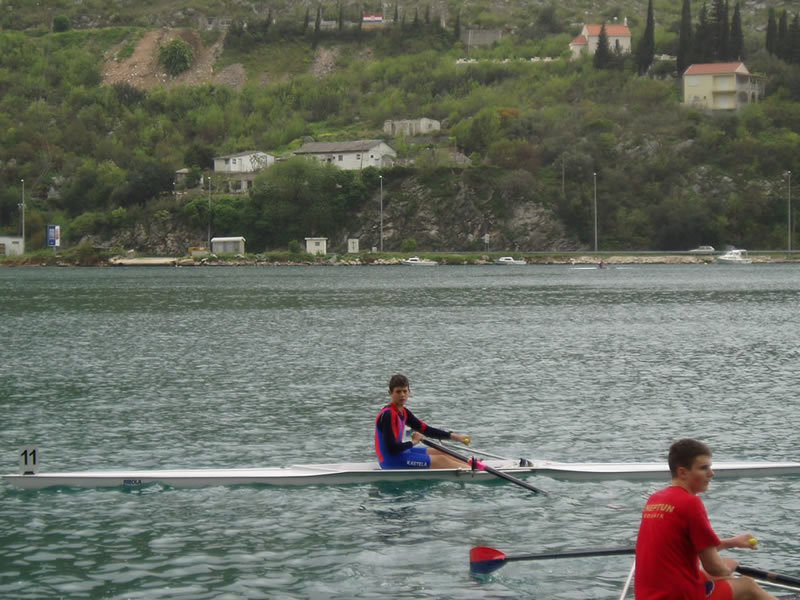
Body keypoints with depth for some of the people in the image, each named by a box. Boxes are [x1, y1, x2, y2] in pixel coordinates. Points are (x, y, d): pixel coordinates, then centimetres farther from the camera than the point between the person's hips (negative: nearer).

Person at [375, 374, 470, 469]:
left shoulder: (403, 412, 10)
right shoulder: (388, 415, -20)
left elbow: (425, 429, 12)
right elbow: (391, 448, -26)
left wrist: (455, 436, 8)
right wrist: (413, 442, -10)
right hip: (391, 459, -10)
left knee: (439, 452, 13)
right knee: (440, 460, -6)